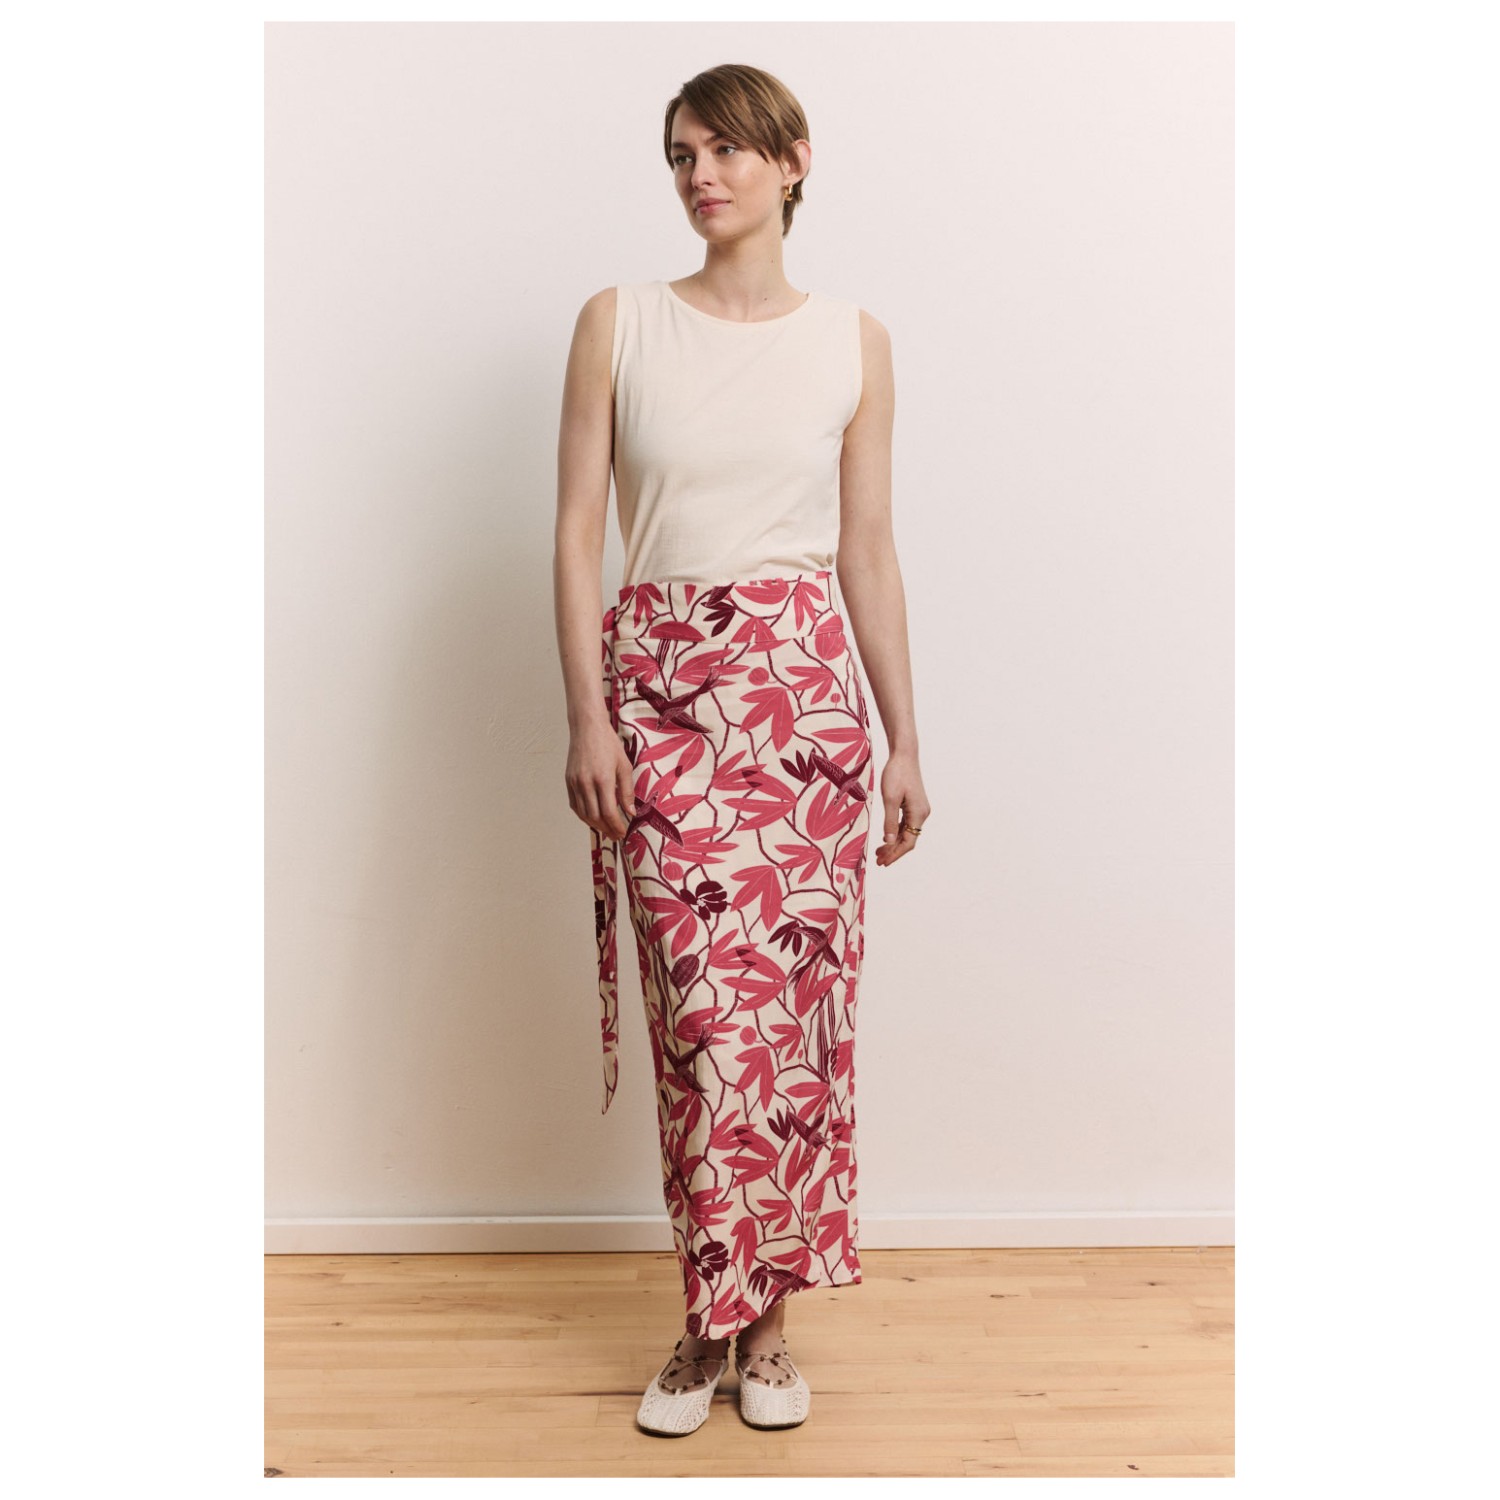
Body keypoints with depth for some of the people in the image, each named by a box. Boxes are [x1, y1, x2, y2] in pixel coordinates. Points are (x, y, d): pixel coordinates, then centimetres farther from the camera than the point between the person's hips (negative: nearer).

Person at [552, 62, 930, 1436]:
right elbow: (578, 529, 2)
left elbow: (869, 551, 8)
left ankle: (767, 1314, 19)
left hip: (807, 689, 1)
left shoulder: (855, 343, 8)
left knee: (800, 1000, 3)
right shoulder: (619, 323, 5)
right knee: (708, 1007, -3)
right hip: (664, 690, -1)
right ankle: (716, 1313, 15)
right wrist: (588, 716, -7)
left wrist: (904, 738, 6)